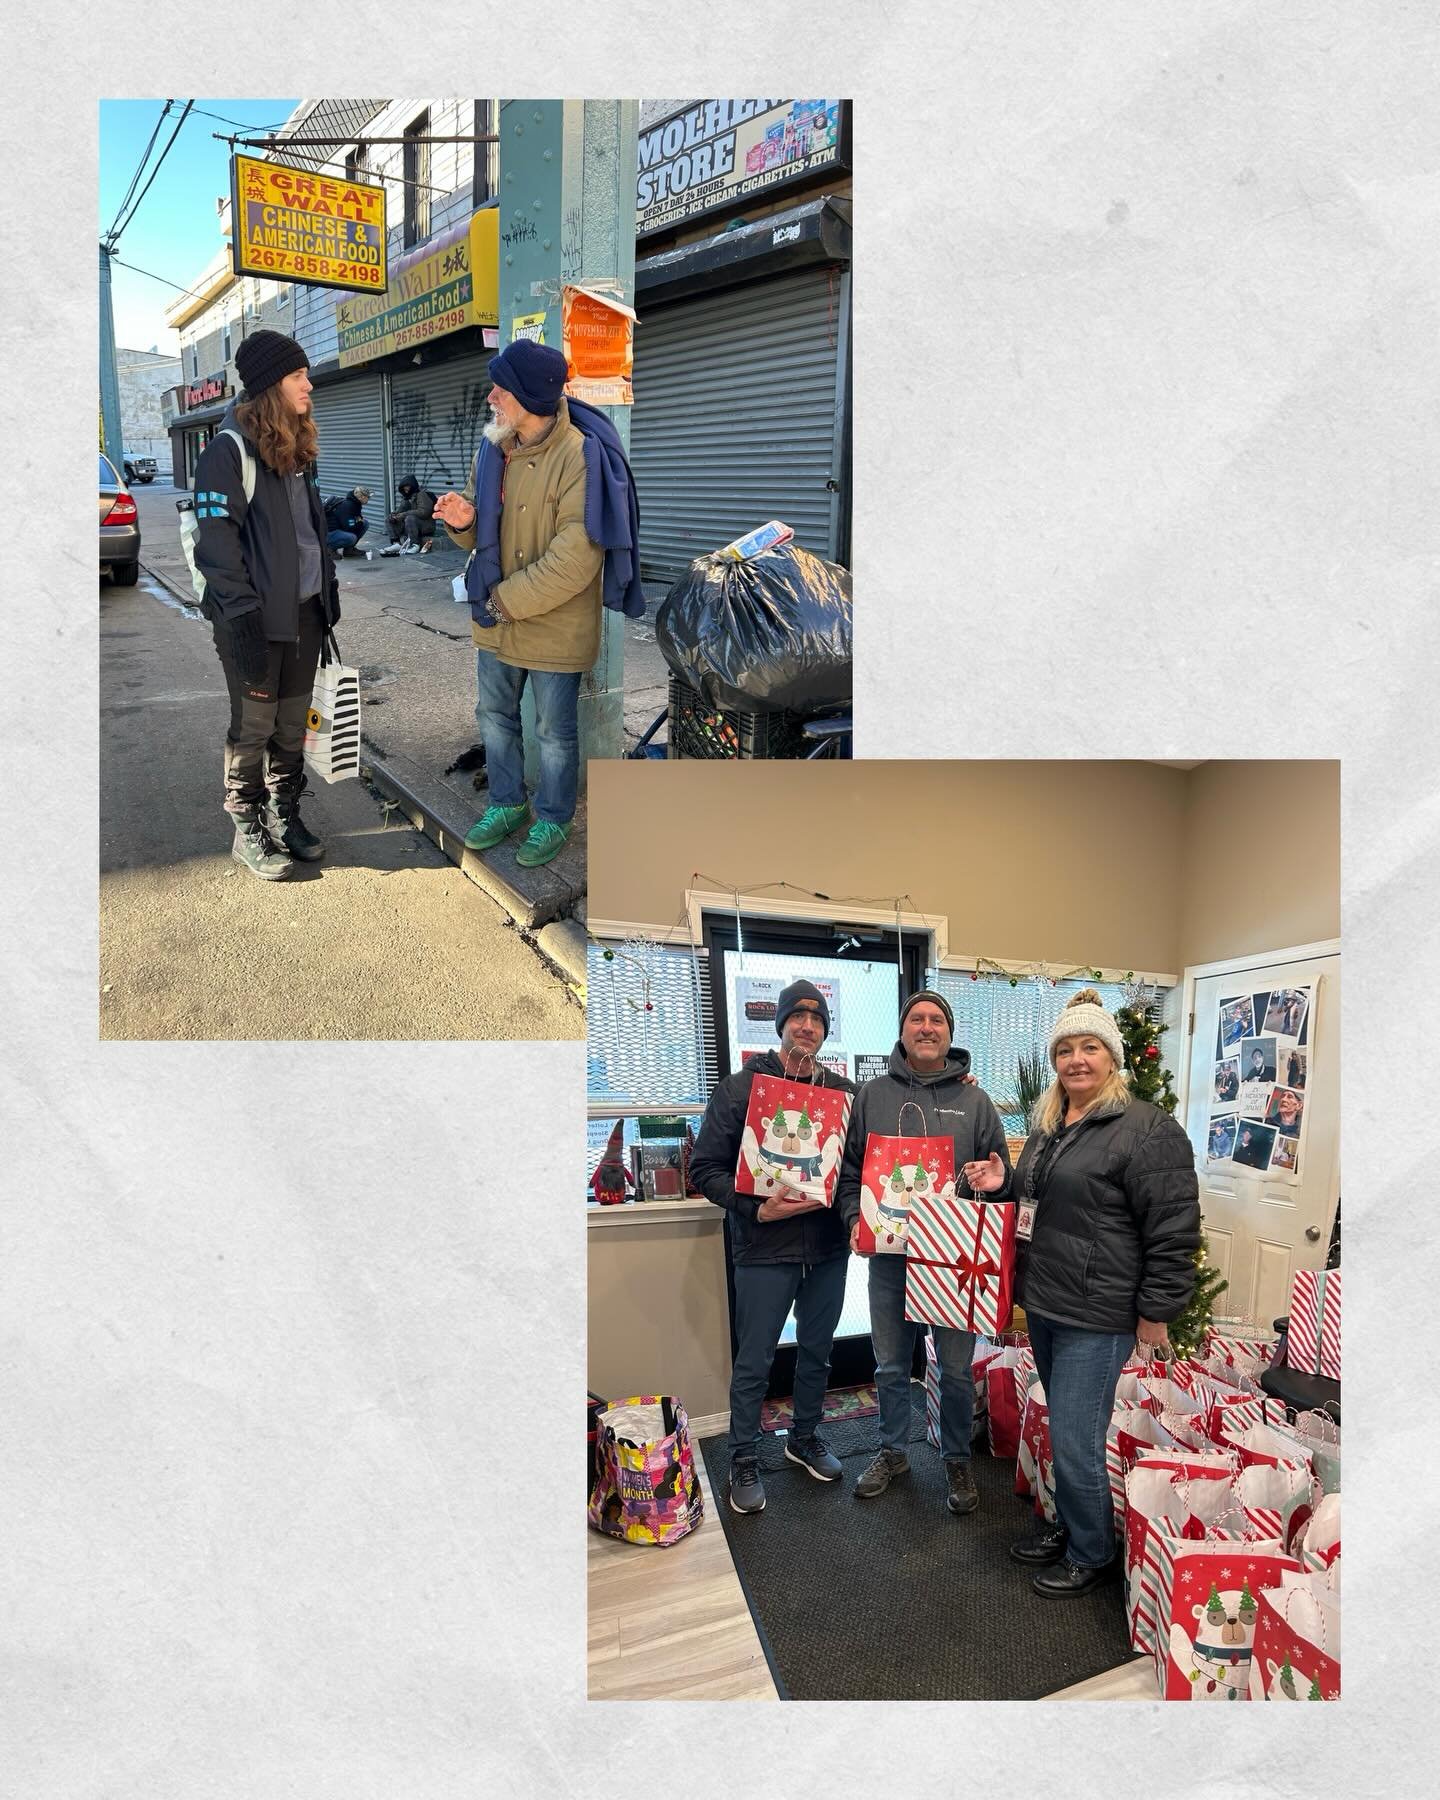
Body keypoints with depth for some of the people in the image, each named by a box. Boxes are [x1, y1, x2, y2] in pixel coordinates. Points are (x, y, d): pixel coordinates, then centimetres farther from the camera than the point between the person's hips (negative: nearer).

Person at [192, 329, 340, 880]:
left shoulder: (295, 447, 13)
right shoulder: (228, 449, -12)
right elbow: (217, 545, -16)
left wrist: (327, 599, 14)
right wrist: (243, 622, -21)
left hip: (304, 612, 7)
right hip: (258, 620, -7)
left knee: (292, 725, 13)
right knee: (253, 729, 3)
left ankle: (285, 816, 26)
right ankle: (248, 831, 16)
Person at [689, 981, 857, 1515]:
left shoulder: (843, 1091, 4)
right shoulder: (741, 1087, -6)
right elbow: (706, 1167, -8)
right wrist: (757, 1210, -20)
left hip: (827, 1248, 4)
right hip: (764, 1250, -3)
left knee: (817, 1351, 18)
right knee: (754, 1361, 6)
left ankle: (805, 1436, 39)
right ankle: (744, 1460, 24)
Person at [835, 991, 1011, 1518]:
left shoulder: (975, 1101, 1)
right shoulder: (873, 1095, 2)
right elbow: (850, 1168, 6)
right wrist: (855, 1218, -8)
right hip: (889, 1256, 1)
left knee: (956, 1369, 10)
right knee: (891, 1365, 15)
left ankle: (957, 1461, 29)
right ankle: (893, 1452, 35)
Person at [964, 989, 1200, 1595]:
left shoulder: (1146, 1130, -15)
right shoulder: (1047, 1126, 12)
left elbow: (1173, 1230, -16)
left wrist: (1155, 1312, -15)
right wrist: (1000, 1183, 7)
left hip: (1098, 1317, -8)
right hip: (1043, 1305, 8)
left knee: (1075, 1441, -1)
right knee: (1064, 1428, 20)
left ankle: (1092, 1554, 19)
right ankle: (1067, 1525, 37)